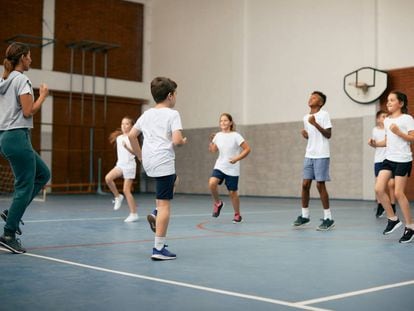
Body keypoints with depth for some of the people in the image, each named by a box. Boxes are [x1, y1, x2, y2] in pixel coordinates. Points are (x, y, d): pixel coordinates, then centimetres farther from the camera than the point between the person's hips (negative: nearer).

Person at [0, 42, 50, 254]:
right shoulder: (21, 79, -11)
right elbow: (28, 111, -16)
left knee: (43, 174, 17)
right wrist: (43, 95, -5)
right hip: (17, 136, -9)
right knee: (25, 186, -3)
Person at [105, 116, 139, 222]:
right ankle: (118, 197, 1)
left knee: (126, 190, -6)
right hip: (120, 164, 6)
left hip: (129, 165, -5)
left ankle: (134, 214, 6)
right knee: (108, 178, -22)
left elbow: (134, 152, -22)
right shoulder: (118, 138, 9)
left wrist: (127, 147, -33)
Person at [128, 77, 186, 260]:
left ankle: (157, 213, 18)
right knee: (165, 205, -4)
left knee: (172, 179, 35)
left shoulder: (146, 114, 14)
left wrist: (139, 155, 24)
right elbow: (176, 140, -17)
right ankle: (159, 248, -5)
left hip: (148, 162, 8)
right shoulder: (172, 114, -6)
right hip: (164, 162, -8)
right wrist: (183, 142, 5)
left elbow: (131, 135, 16)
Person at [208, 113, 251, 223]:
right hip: (220, 166, 3)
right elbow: (213, 150, 15)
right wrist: (211, 141, -3)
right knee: (212, 183, -24)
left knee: (232, 192, 3)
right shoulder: (218, 135, 2)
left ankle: (237, 215, 25)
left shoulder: (235, 136, -10)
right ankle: (217, 203, 3)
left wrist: (237, 159, -21)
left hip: (232, 169, -3)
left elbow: (247, 149, -10)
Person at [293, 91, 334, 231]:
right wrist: (305, 134, 3)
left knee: (320, 185, -6)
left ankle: (328, 218, 3)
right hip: (309, 155, 6)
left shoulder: (324, 115, -6)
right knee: (305, 184, 4)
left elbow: (328, 134, -12)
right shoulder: (305, 118, 14)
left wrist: (315, 124, -22)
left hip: (321, 156, -6)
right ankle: (304, 215, 15)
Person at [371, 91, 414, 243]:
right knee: (379, 189, -5)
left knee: (398, 193, -7)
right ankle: (393, 219, 12)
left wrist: (399, 132, -22)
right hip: (389, 159, 7)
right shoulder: (386, 120, 13)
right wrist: (376, 144, 3)